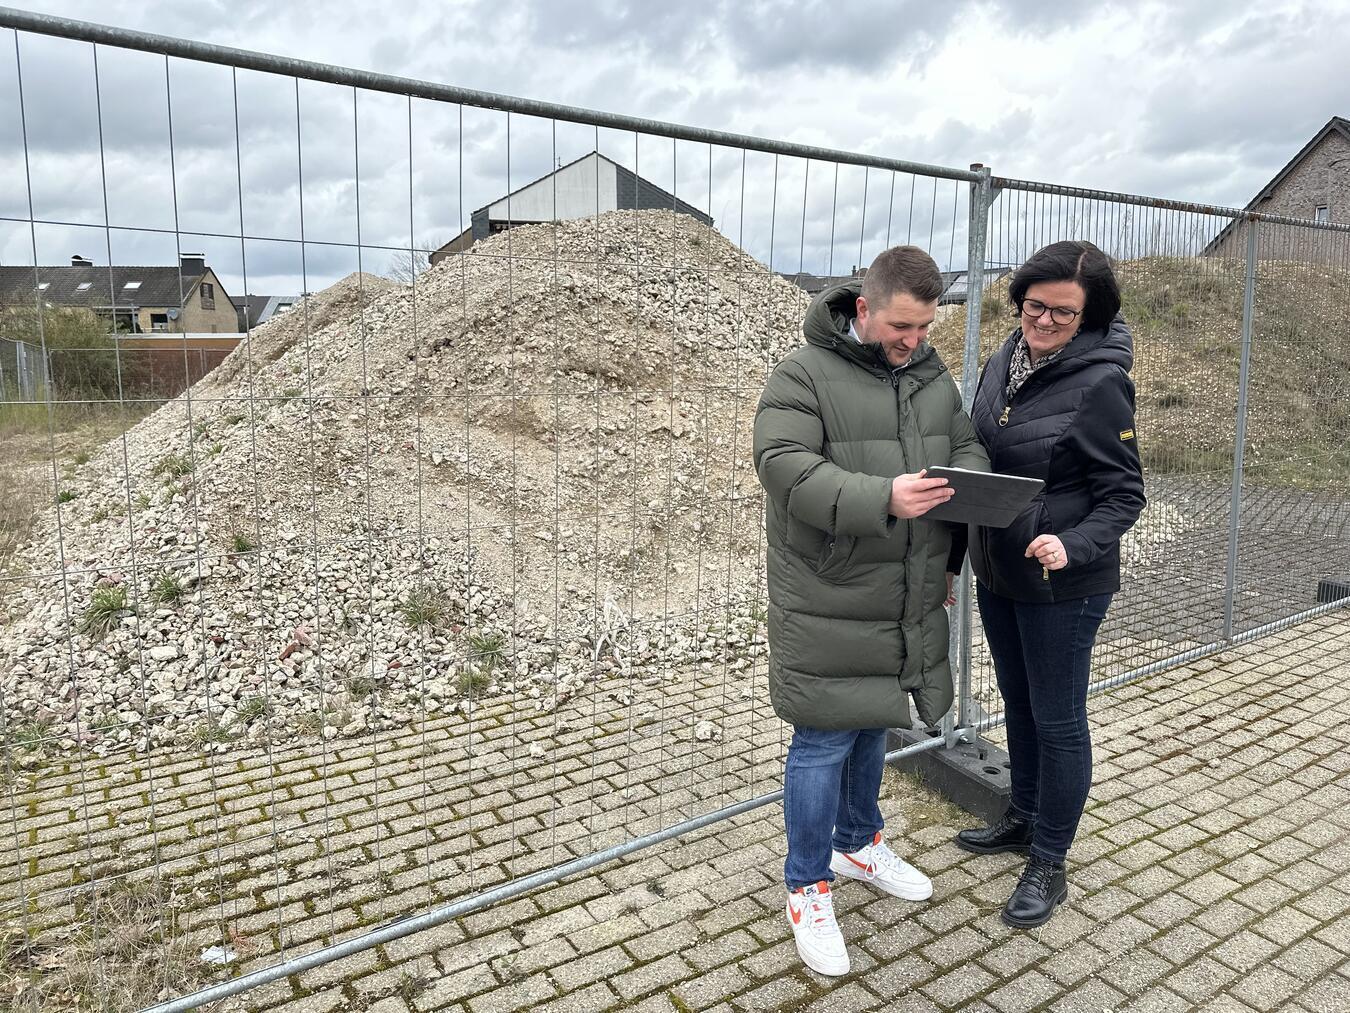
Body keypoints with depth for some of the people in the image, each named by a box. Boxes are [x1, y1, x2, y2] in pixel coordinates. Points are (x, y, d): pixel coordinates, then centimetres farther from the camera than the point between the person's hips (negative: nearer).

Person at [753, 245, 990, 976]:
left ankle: (859, 844, 44)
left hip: (905, 598, 7)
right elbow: (786, 467, -22)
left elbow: (966, 445, 18)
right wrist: (882, 500, -33)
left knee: (873, 725, 21)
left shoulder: (932, 375, 9)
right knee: (824, 739, 2)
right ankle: (809, 889, 21)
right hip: (827, 602, -6)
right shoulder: (803, 375, -12)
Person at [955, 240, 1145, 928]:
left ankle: (1048, 865, 25)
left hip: (1062, 586, -7)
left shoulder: (1099, 384, -18)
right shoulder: (1003, 363, 2)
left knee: (1058, 719, 7)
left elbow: (1124, 496, -13)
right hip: (996, 572, 7)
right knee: (1018, 702, 22)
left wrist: (1074, 546, -30)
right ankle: (1024, 817, 44)